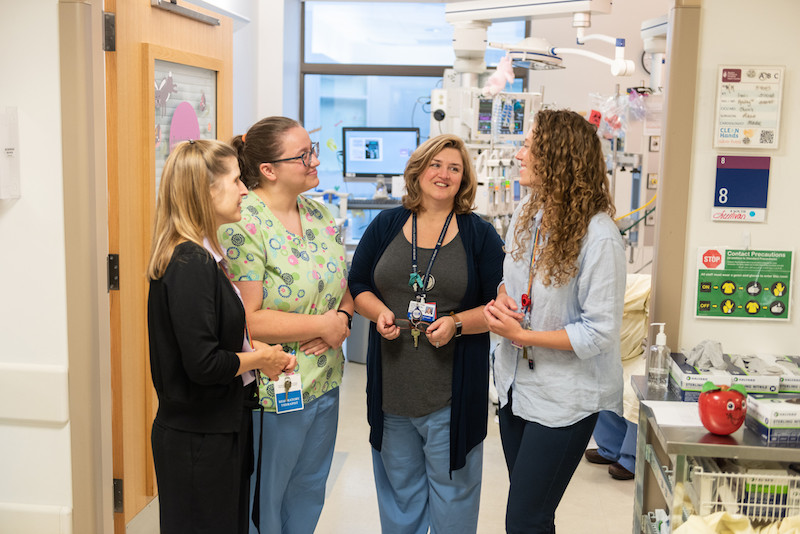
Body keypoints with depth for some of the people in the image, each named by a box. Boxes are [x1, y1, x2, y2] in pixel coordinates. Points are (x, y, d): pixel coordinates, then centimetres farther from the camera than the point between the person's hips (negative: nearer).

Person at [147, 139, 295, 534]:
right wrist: (260, 358, -11)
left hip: (220, 428, 10)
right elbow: (203, 364, -26)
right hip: (200, 438, -10)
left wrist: (252, 350, 2)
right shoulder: (191, 264, -22)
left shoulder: (201, 256, 9)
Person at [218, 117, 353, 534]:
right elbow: (246, 318, -24)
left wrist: (343, 319, -8)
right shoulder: (242, 225, -19)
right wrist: (323, 325, -18)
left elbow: (344, 284, 13)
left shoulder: (319, 213, 5)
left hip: (325, 382, 8)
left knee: (309, 493, 23)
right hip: (275, 390, -7)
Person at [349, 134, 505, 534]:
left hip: (453, 391, -2)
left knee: (452, 487, 11)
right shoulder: (386, 226, 5)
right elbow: (358, 285, 11)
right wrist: (379, 311, -10)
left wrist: (456, 323, -18)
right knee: (398, 486, 17)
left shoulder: (480, 235, -1)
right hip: (392, 386, 2)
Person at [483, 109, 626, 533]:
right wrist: (500, 299, -7)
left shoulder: (598, 236, -22)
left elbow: (600, 332, -21)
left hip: (563, 399, -7)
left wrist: (521, 336, -19)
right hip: (517, 384, 7)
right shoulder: (525, 213, 2)